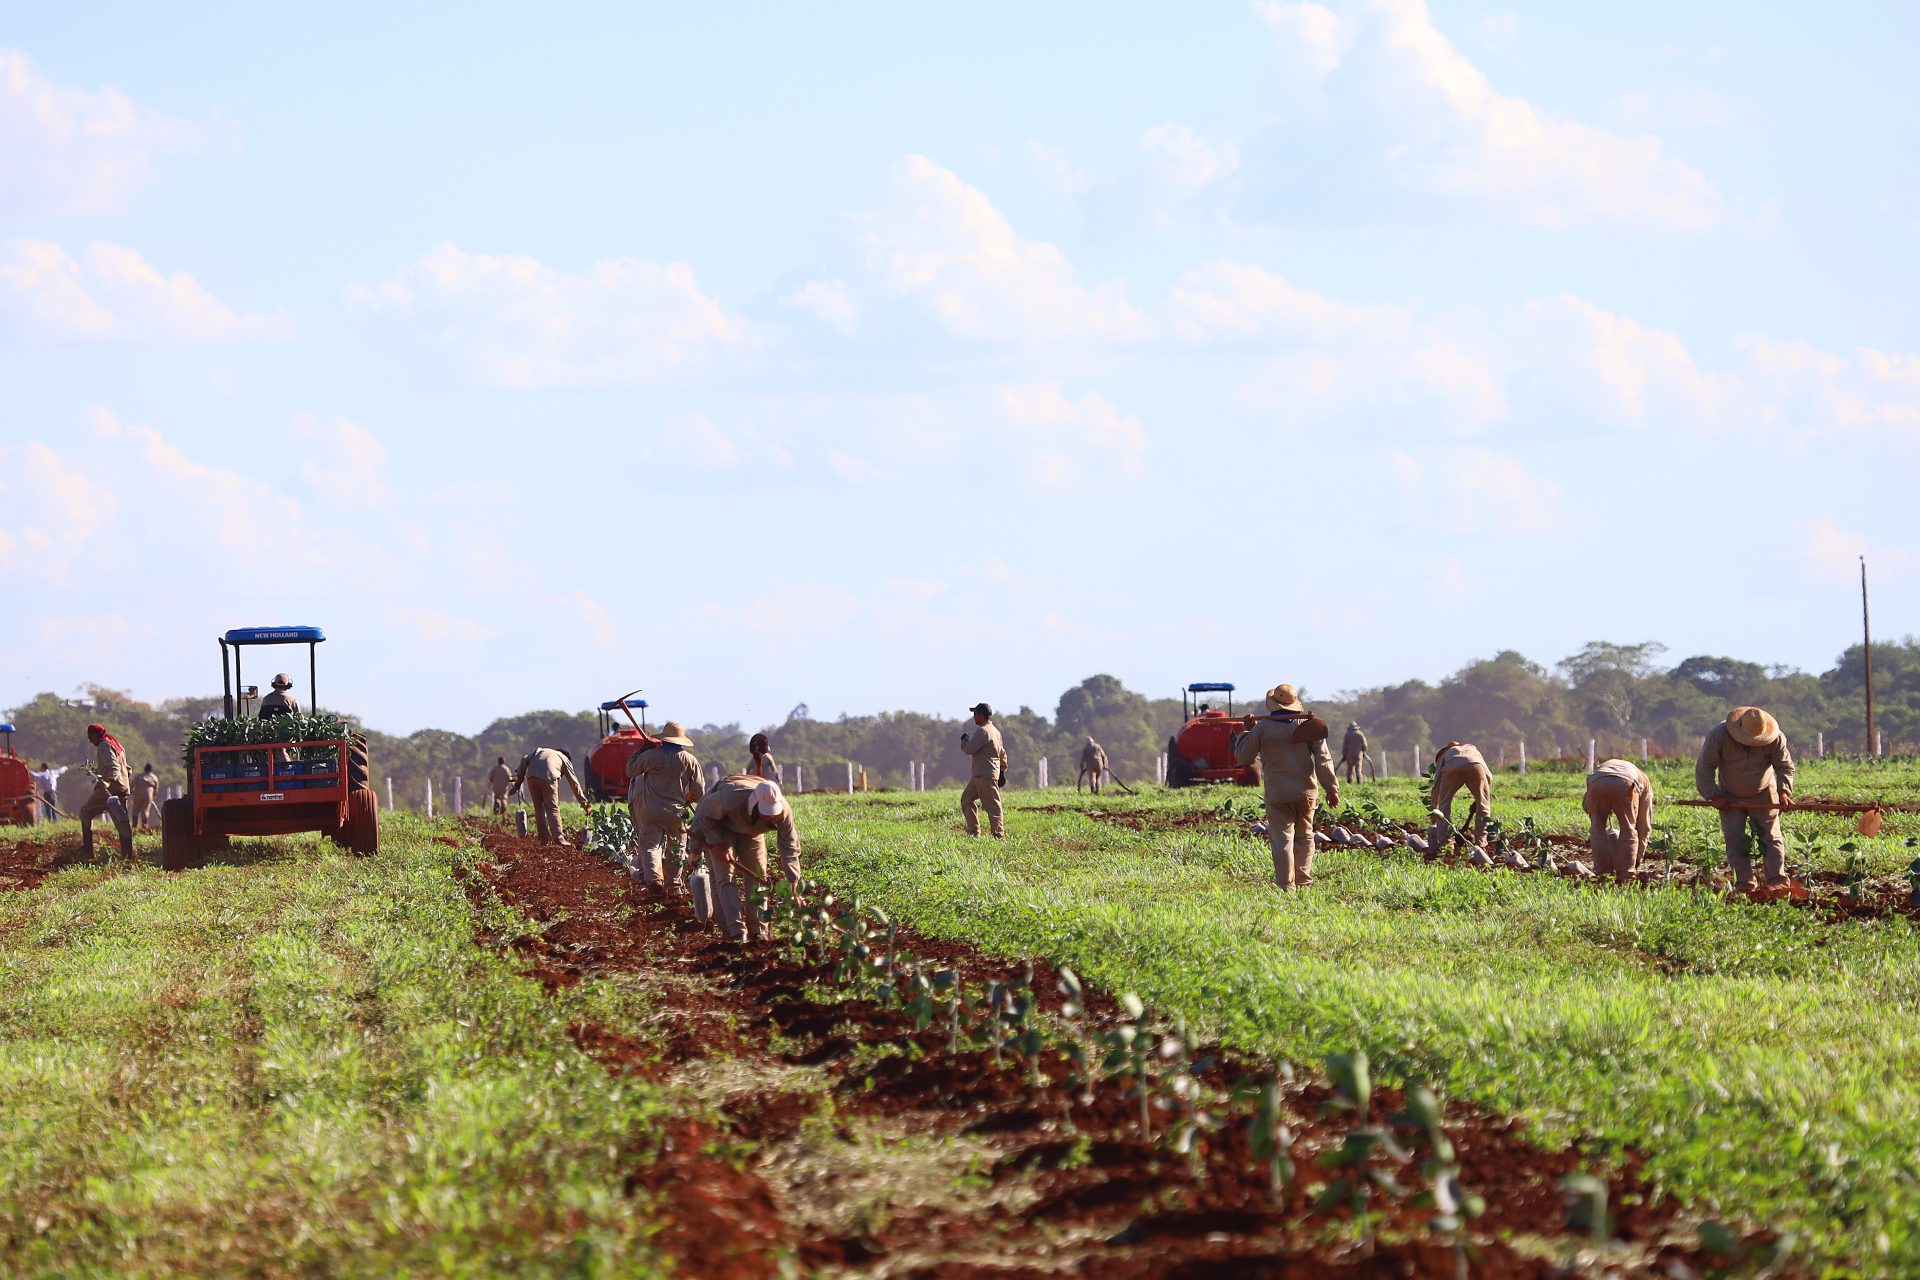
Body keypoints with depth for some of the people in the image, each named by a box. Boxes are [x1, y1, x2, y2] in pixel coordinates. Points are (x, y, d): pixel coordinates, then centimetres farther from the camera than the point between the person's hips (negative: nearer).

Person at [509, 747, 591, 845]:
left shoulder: (540, 750, 36)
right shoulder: (565, 759, 27)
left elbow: (525, 760, 19)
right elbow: (574, 783, 27)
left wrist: (519, 779, 19)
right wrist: (584, 802, 29)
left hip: (531, 776, 3)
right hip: (548, 777, -3)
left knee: (539, 808, 11)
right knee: (553, 808, 1)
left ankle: (544, 839, 9)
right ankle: (558, 837, -11)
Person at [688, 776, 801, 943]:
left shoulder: (783, 811, -32)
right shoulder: (731, 799, -44)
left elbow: (789, 846, -25)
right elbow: (705, 812, -24)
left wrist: (793, 883, -30)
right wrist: (717, 843, -30)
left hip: (751, 832, 4)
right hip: (719, 826, -4)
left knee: (757, 877, -2)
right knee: (724, 877, -15)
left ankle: (758, 930, 7)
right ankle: (736, 932, -22)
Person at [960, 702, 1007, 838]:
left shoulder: (983, 731, -15)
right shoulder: (995, 731, 16)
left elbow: (969, 749, -16)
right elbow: (1002, 753, 21)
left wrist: (964, 740, 5)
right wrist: (1002, 771, 25)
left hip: (985, 776, -10)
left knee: (992, 806, -9)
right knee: (967, 799, 14)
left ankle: (999, 835, -9)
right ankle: (973, 832, 14)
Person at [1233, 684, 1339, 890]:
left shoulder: (1262, 728, -5)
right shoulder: (1308, 724, 0)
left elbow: (1243, 758, 6)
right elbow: (1323, 759, -4)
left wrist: (1247, 731, 19)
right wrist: (1332, 788, -1)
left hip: (1278, 794, -3)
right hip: (1306, 792, 3)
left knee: (1282, 840, -3)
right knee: (1304, 838, 18)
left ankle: (1286, 887, -10)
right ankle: (1304, 882, 22)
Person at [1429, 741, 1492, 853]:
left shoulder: (1445, 754, 40)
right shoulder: (1473, 749, 44)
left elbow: (1436, 786, 30)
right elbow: (1488, 776, 28)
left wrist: (1434, 809, 34)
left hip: (1452, 768, 0)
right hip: (1475, 767, 0)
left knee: (1444, 805, 16)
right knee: (1483, 805, 17)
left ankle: (1443, 842, 10)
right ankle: (1480, 841, 12)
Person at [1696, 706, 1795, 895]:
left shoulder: (1775, 739, -20)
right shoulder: (1718, 736, -24)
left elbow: (1785, 766, -8)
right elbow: (1704, 767, -16)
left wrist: (1784, 791, -22)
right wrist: (1713, 795, -20)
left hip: (1763, 795, 0)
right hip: (1730, 798, 0)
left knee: (1770, 837, -5)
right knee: (1734, 838, -7)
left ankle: (1777, 881, -7)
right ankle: (1744, 883, -6)